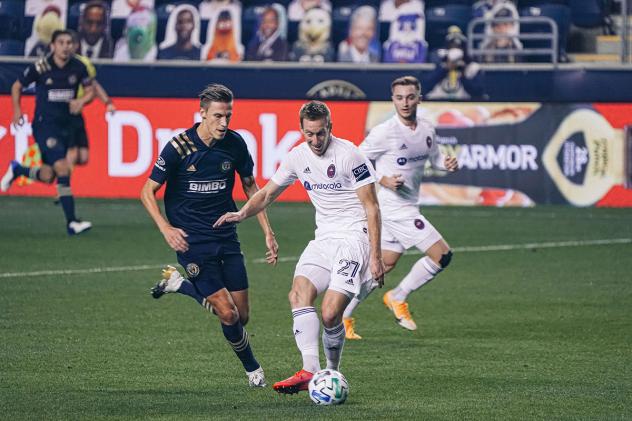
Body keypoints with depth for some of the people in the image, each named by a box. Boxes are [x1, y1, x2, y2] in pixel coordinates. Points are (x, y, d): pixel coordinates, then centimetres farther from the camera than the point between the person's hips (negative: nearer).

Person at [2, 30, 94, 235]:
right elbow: (17, 86, 4)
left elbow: (90, 90, 10)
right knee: (63, 168, -20)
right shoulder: (40, 67, -11)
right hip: (44, 124, -5)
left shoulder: (78, 67, -2)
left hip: (65, 125, 5)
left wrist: (82, 101, -11)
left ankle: (17, 170, 42)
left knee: (48, 176, 10)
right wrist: (17, 110, -6)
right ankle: (72, 222, -18)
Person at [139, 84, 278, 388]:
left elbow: (250, 187, 14)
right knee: (228, 315, -12)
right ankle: (252, 369, 14)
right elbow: (148, 191, -6)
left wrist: (268, 232, 9)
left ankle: (178, 284, 26)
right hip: (192, 240, -5)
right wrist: (166, 228, -20)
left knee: (242, 316, 4)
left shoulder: (235, 143, -2)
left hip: (226, 236, 5)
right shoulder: (178, 147, -14)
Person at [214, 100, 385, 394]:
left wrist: (375, 256, -14)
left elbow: (371, 208, -10)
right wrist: (242, 213, -2)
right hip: (324, 238, 6)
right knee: (299, 293, -19)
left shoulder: (348, 155, -12)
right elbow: (267, 193, 18)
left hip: (354, 236, -6)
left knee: (330, 313, -17)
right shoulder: (298, 157, 6)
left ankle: (332, 374, 6)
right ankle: (310, 371, -26)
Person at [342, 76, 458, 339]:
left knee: (386, 263, 12)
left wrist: (447, 163, 1)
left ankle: (343, 316, 19)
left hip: (408, 207, 8)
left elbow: (433, 157, 24)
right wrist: (383, 181, -19)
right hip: (393, 207, -8)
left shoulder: (427, 130, 6)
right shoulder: (384, 133, -15)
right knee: (442, 255, -10)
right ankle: (398, 298, 6)